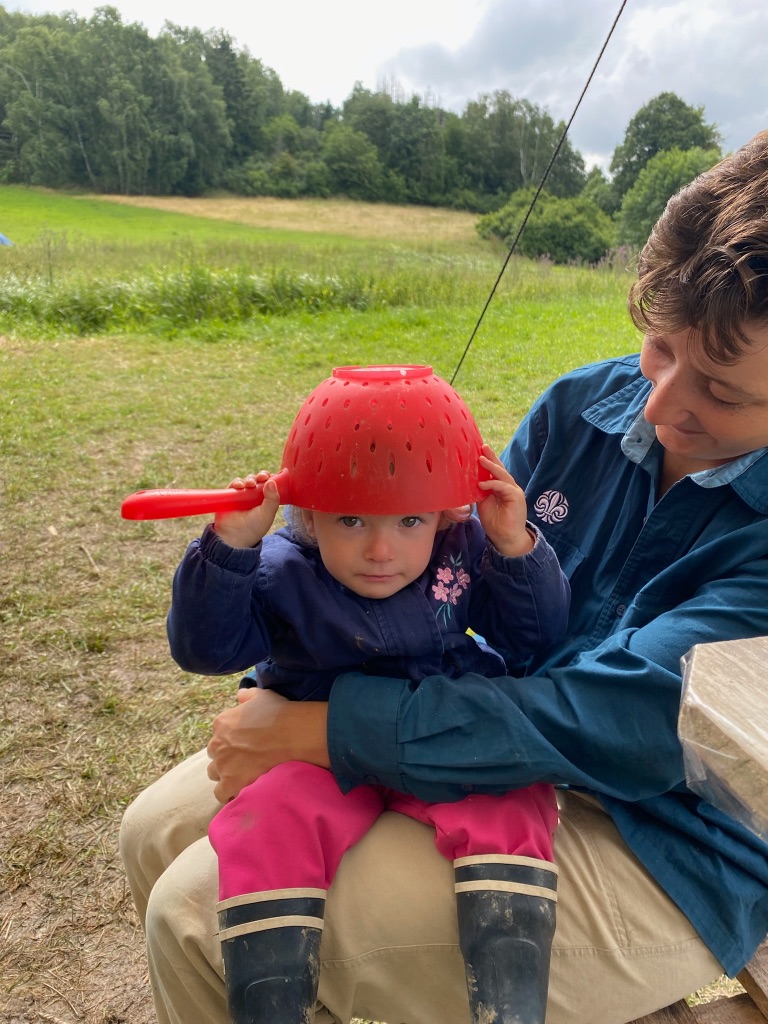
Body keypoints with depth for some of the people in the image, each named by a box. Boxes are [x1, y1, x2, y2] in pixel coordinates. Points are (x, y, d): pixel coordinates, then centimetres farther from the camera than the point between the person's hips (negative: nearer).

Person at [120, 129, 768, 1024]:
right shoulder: (582, 406, -2)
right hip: (499, 739, 6)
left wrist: (320, 731, -27)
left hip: (656, 854, -5)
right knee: (161, 829, 3)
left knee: (202, 914, -17)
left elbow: (619, 724, -28)